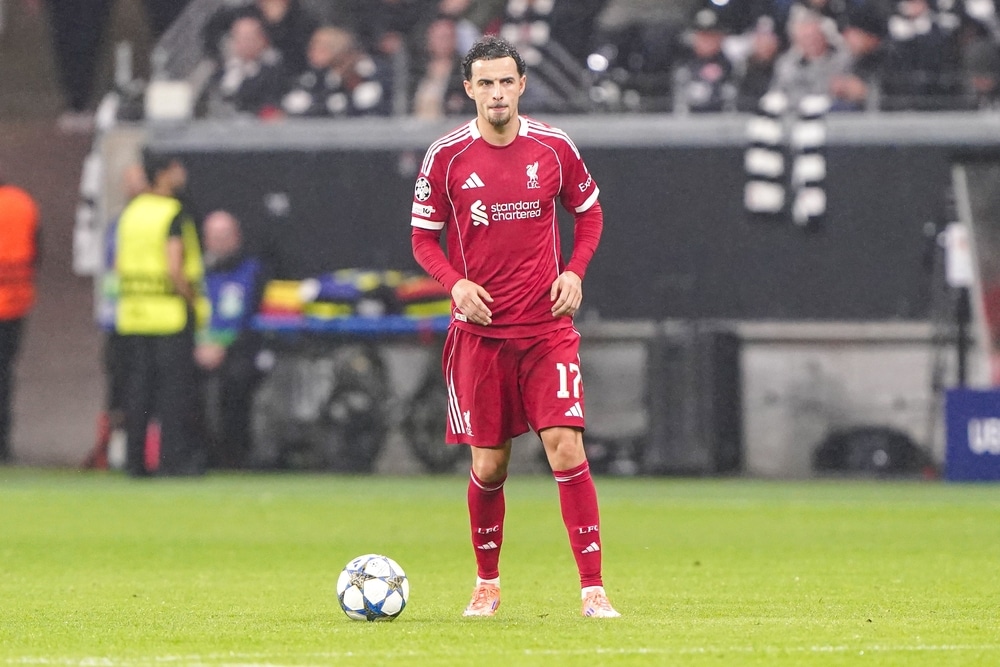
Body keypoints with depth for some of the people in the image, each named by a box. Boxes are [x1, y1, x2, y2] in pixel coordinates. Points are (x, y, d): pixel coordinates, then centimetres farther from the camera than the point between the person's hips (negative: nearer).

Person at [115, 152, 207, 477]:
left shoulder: (131, 212, 9)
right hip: (170, 314, -7)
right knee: (175, 389, -1)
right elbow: (174, 269, -20)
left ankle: (135, 459, 8)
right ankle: (173, 459, -2)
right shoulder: (174, 215, -13)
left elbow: (119, 264, 12)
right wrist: (193, 300, -9)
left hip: (133, 315, 7)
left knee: (137, 389, 8)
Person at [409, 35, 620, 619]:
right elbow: (423, 237, 6)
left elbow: (590, 212, 14)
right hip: (479, 331, 0)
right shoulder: (446, 156, -2)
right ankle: (487, 584, 25)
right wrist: (456, 282, -12)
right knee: (489, 464, 4)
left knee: (566, 449, -13)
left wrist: (575, 271, -3)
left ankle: (594, 589, -10)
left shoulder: (554, 148, 0)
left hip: (547, 327, 0)